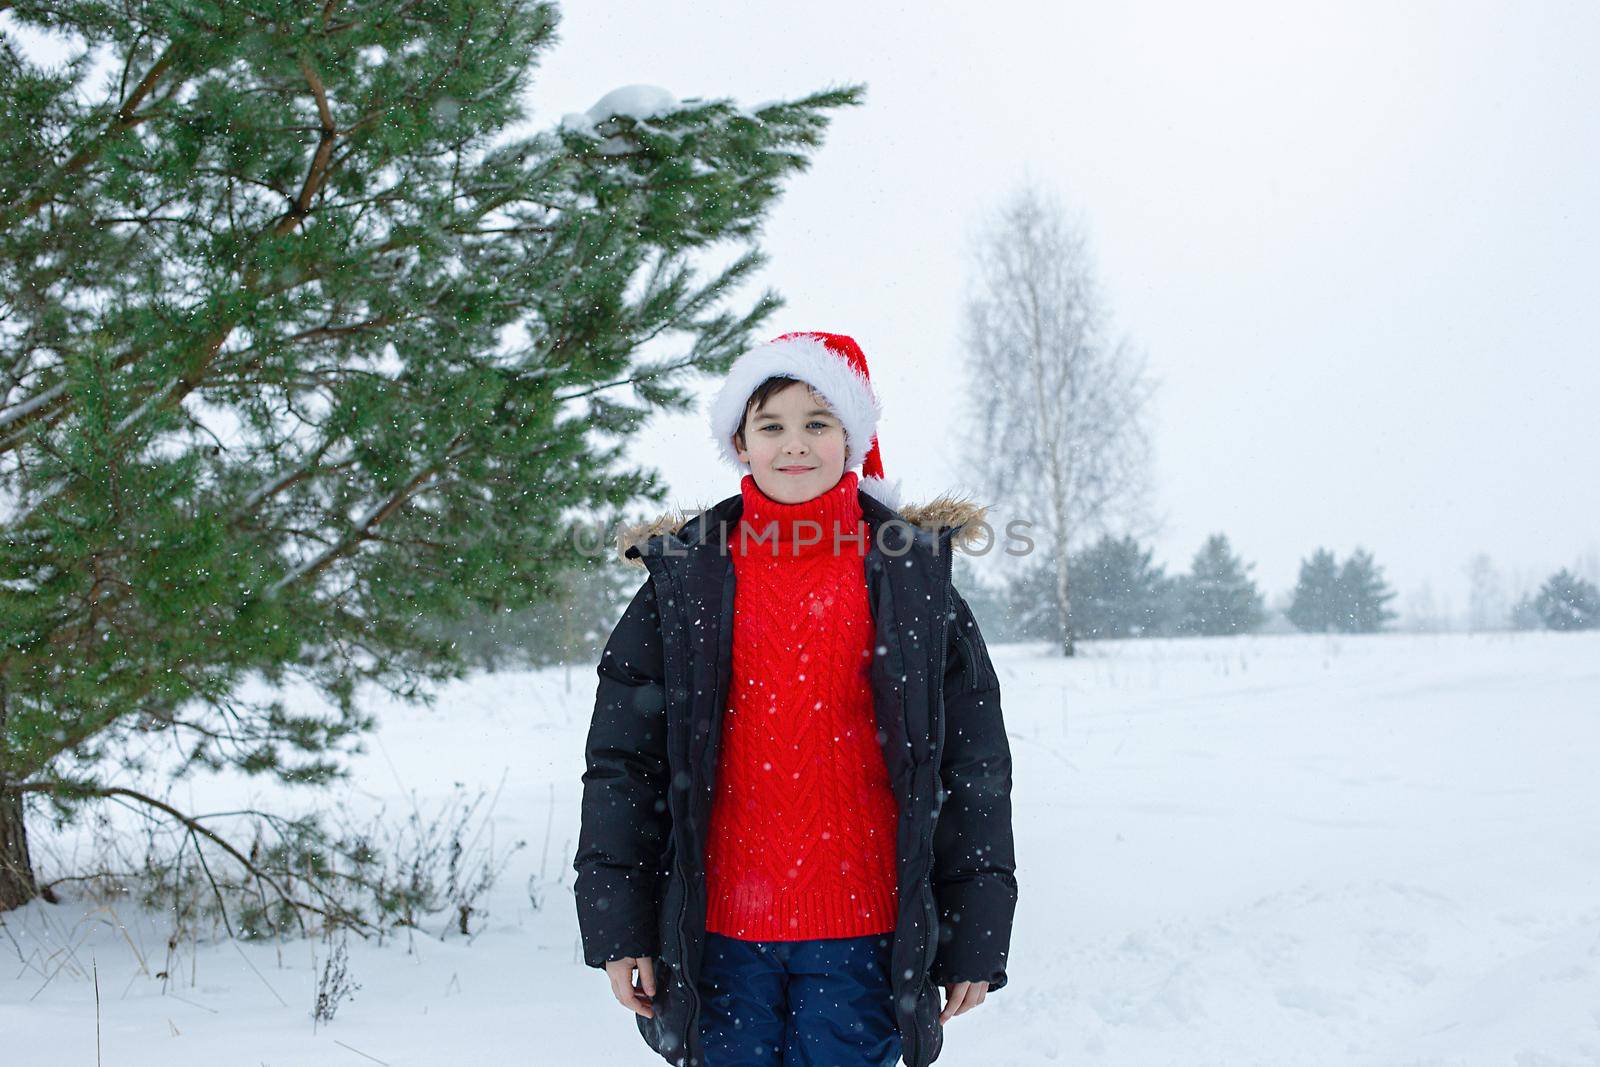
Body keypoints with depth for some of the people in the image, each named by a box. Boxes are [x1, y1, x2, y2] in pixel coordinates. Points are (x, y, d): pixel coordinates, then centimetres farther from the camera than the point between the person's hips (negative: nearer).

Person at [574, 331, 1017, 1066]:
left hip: (861, 933, -1)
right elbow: (621, 760, 7)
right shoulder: (685, 577, 6)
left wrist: (974, 938, 2)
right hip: (720, 933, 1)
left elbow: (974, 766, 5)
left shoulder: (911, 573, 4)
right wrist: (617, 926, 1)